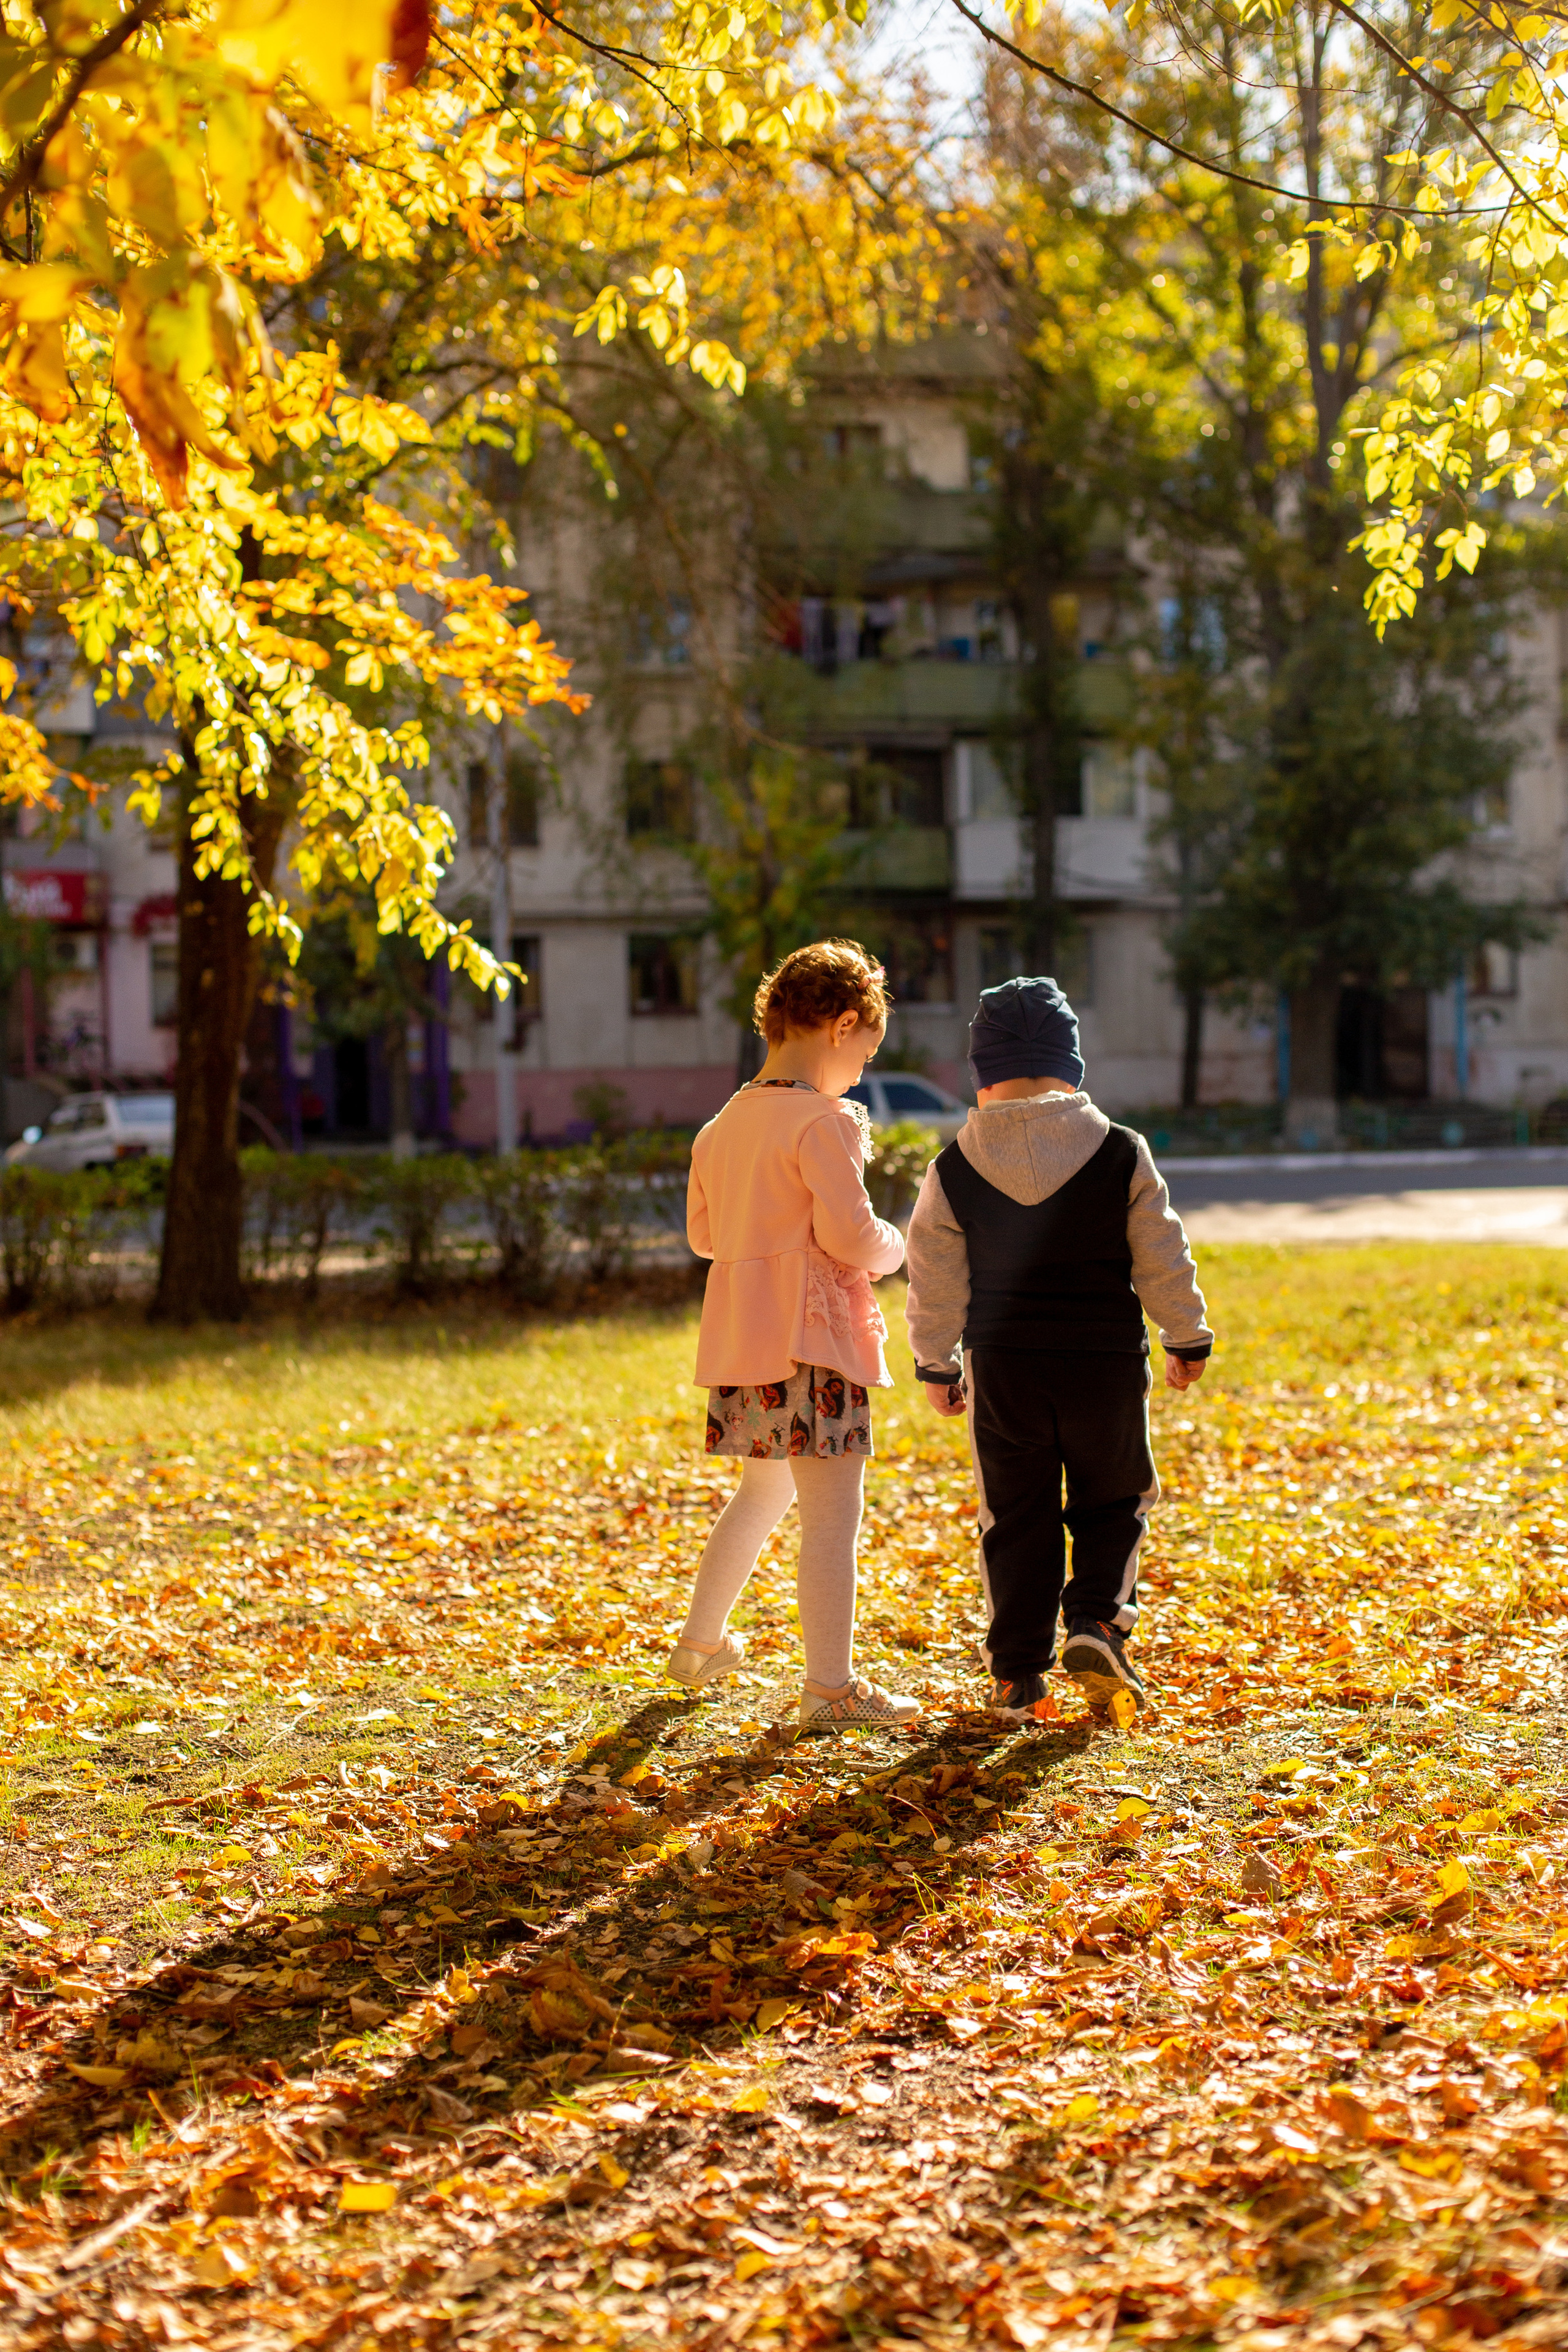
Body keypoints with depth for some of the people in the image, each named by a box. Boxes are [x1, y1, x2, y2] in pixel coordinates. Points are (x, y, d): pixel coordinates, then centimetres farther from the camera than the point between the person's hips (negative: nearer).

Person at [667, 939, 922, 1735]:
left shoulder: (724, 1124, 11)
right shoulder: (823, 1121, -14)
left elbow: (702, 1233, 19)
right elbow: (850, 1236, -17)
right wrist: (895, 1246, 2)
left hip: (740, 1337, 9)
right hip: (811, 1339, -9)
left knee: (763, 1491, 26)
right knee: (832, 1515, -3)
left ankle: (700, 1643, 34)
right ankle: (830, 1689, -1)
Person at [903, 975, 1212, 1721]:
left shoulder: (954, 1171, -3)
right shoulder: (1122, 1156, -5)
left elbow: (936, 1281, 3)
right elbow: (1163, 1260, 2)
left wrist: (936, 1364, 15)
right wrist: (1187, 1340, 15)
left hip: (1002, 1368, 1)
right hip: (1105, 1360, -1)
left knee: (1016, 1518, 11)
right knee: (1112, 1502, 16)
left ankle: (1017, 1673, 10)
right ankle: (1098, 1620, -5)